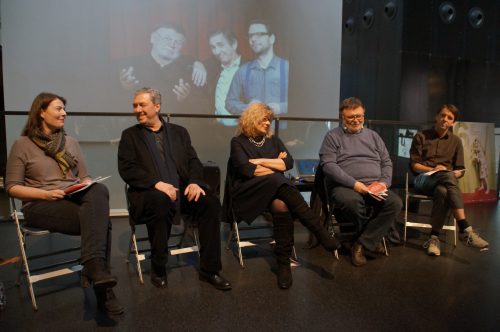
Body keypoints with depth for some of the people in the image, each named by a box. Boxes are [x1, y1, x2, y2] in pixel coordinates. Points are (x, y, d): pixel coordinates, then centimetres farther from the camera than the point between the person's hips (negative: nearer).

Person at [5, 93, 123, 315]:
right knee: (100, 219, -31)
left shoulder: (71, 143, 17)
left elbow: (85, 177, 16)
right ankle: (100, 279, -27)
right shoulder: (23, 144, 4)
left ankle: (94, 267, -38)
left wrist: (87, 188, -7)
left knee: (99, 190, -34)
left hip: (75, 200, 4)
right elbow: (12, 187, 0)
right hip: (40, 206, -4)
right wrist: (46, 193, -15)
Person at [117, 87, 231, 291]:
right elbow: (127, 169, -3)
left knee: (211, 202, -24)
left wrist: (195, 182, -13)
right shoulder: (129, 135, 10)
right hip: (149, 192, -2)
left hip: (181, 189, 3)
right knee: (160, 201, -37)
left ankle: (209, 269, -13)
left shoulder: (179, 132, 17)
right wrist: (156, 183, -19)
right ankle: (158, 269, -16)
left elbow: (193, 161, 9)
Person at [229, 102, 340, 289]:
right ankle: (320, 233, -34)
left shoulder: (273, 140, 18)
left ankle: (284, 262, -27)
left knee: (282, 206, -33)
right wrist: (276, 164, -1)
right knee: (278, 180, -33)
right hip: (248, 192, -4)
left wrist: (261, 161, -5)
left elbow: (289, 163, 2)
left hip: (276, 188, 4)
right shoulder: (238, 142, 4)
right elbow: (247, 171, -11)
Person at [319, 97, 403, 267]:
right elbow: (328, 165, -8)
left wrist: (384, 182, -3)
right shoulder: (333, 136, 5)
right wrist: (354, 183, -18)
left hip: (374, 187, 4)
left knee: (395, 203, -24)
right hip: (344, 186, -4)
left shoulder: (373, 135, 21)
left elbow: (387, 162, 19)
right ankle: (372, 240, -6)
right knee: (352, 201, -38)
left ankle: (361, 245, -14)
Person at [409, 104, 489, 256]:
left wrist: (455, 174, -9)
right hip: (424, 179, -2)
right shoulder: (421, 136, 9)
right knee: (448, 177, -39)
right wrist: (433, 169, -13)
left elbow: (460, 169, 15)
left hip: (446, 180, 2)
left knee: (443, 192, -40)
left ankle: (434, 237, -35)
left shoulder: (456, 141, 17)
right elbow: (414, 165, 4)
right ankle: (466, 229, -44)